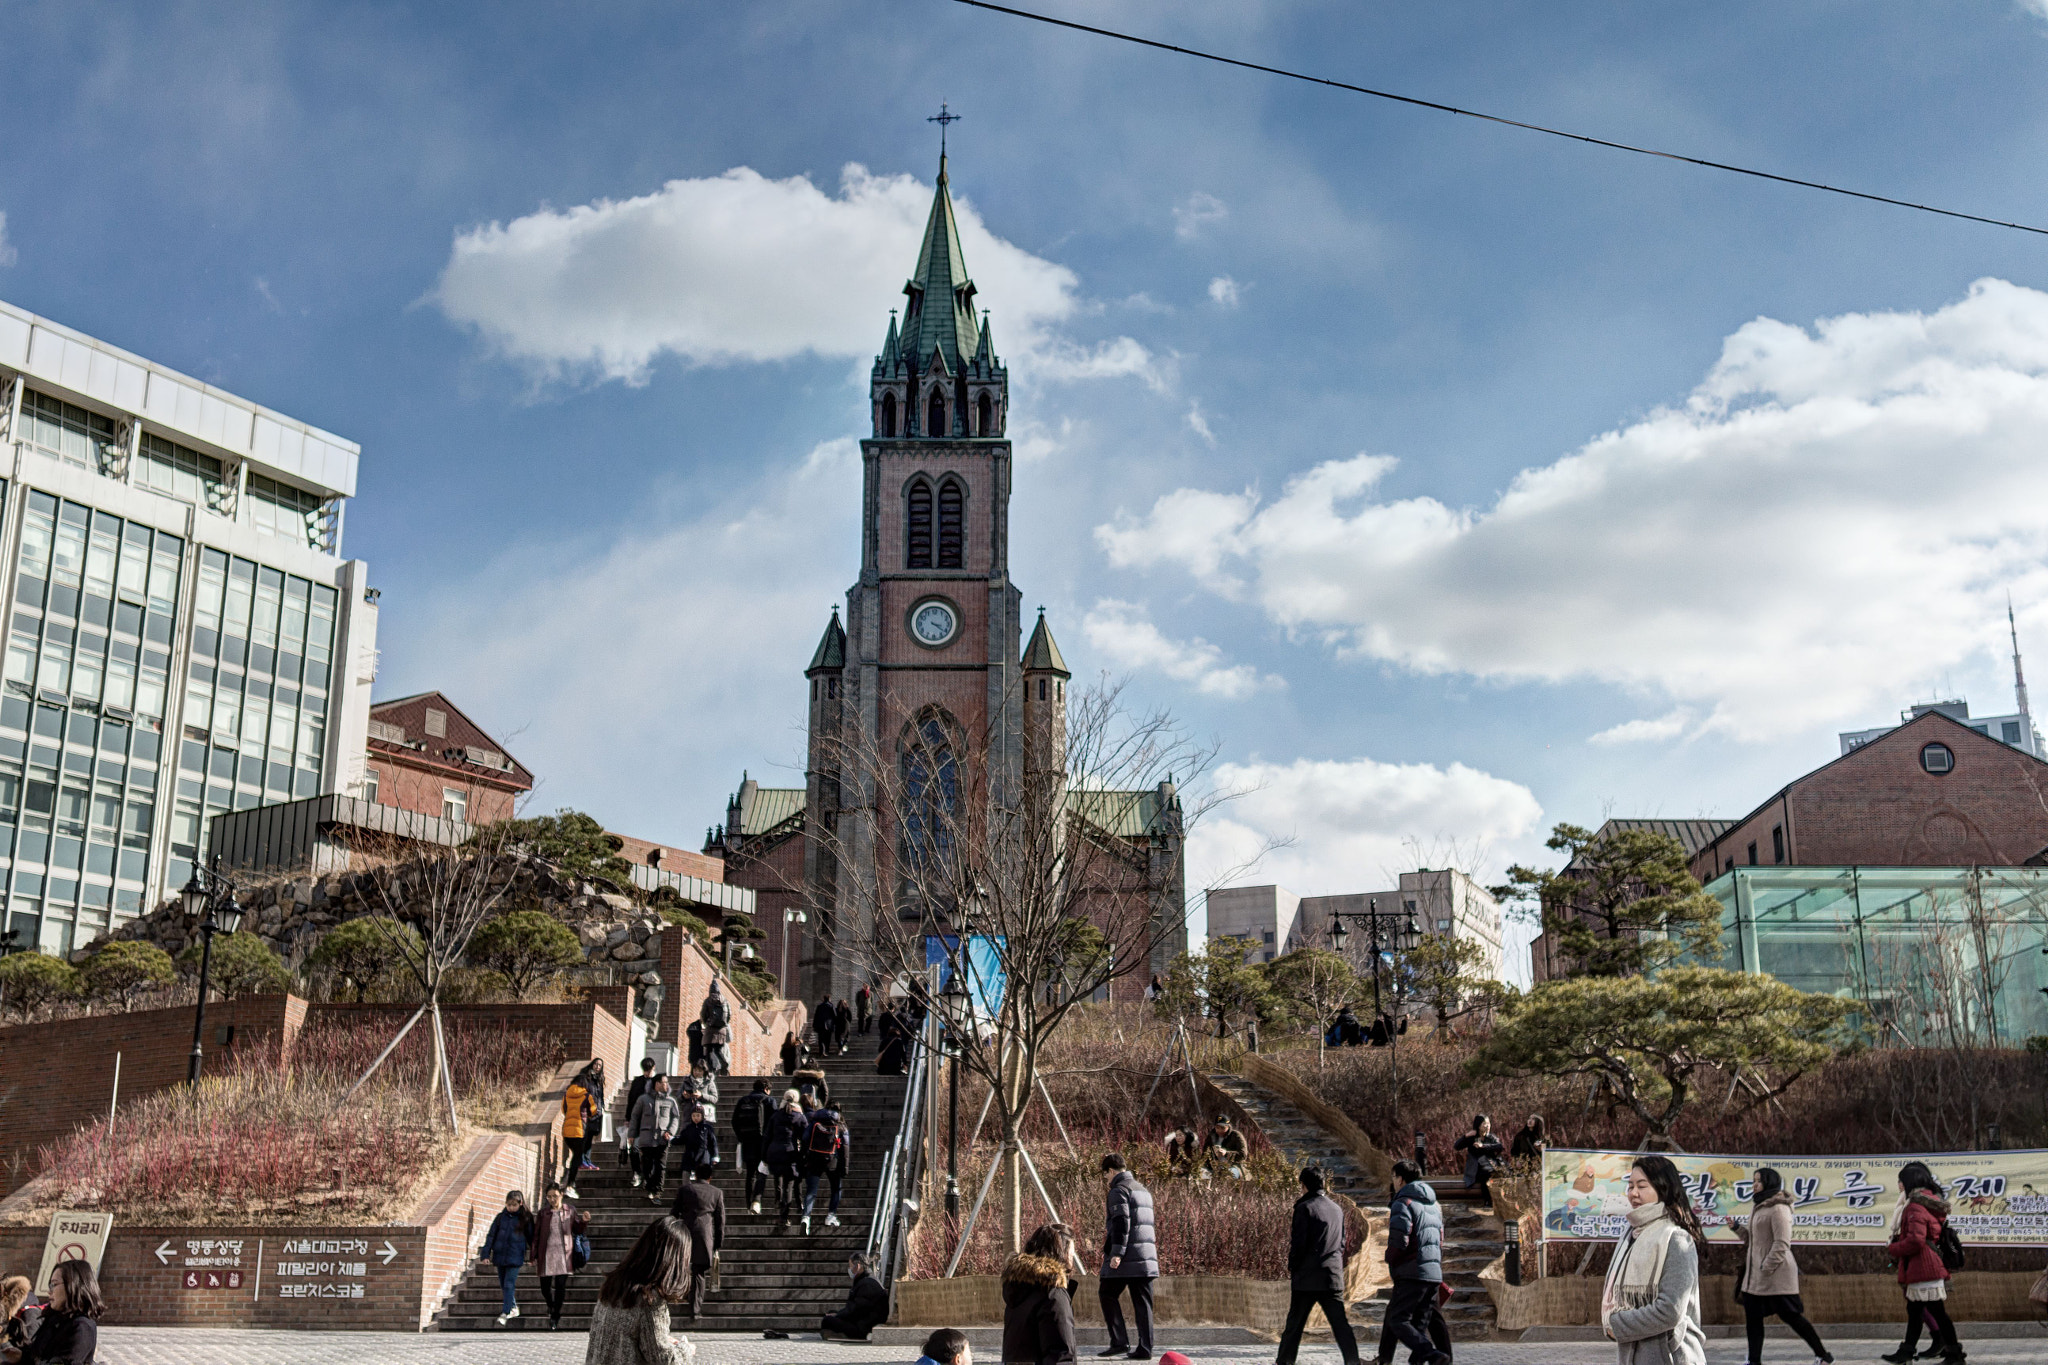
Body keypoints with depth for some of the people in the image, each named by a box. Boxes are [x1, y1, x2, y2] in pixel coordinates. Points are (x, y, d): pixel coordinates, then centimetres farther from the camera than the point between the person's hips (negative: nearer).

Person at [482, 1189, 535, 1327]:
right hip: (500, 1256, 4)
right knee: (503, 1285, 12)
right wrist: (486, 1254, 1)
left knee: (509, 1285, -11)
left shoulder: (526, 1219, -2)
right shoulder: (500, 1217, 3)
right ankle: (513, 1308, 28)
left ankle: (505, 1313, -12)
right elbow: (491, 1236, 6)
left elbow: (531, 1238, 6)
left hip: (515, 1257, -4)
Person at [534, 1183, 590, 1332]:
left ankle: (554, 1319, 2)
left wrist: (584, 1221, -10)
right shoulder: (543, 1213, 5)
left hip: (563, 1254, -1)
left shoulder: (570, 1211, 4)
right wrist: (535, 1256, 5)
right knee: (545, 1286, 4)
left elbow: (578, 1230, 11)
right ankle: (551, 1307, 35)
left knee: (560, 1286, -6)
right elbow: (536, 1235, 7)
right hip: (546, 1254, 1)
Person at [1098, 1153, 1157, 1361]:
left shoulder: (1119, 1190, -7)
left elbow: (1121, 1222, -17)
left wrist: (1116, 1253, -20)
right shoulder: (1142, 1190, 21)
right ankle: (1144, 1348, 1)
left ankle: (1119, 1342, -3)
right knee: (1142, 1302, 6)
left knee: (1107, 1296, 3)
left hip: (1126, 1257, -8)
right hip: (1146, 1256, 8)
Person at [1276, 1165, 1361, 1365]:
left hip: (1307, 1276, -5)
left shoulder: (1304, 1208, -9)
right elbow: (1342, 1243, 17)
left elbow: (1299, 1243, -13)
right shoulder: (1337, 1209, 11)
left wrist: (1291, 1267, 0)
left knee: (1295, 1323, 7)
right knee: (1340, 1323, 2)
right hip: (1334, 1276, 5)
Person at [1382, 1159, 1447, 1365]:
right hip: (1434, 1273, 8)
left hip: (1412, 1273, -8)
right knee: (1419, 1324, 11)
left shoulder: (1403, 1203, -7)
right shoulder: (1434, 1205, 21)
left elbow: (1398, 1241, -15)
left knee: (1398, 1321, -6)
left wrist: (1391, 1262, 3)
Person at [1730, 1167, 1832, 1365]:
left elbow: (1782, 1243, -20)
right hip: (1754, 1275, 9)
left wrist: (1767, 1268, -21)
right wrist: (1737, 1227, 6)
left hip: (1775, 1275, -9)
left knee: (1790, 1315, -1)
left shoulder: (1778, 1209, -15)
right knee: (1752, 1316, 8)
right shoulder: (1757, 1206, 15)